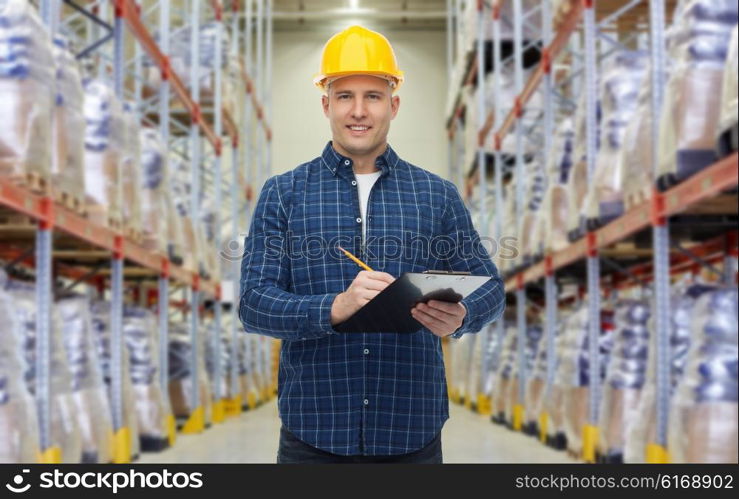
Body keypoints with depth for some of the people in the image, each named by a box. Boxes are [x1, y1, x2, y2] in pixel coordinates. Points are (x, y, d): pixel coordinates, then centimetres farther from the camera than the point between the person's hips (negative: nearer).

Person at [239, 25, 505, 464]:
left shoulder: (438, 195, 6)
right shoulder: (284, 194, 2)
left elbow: (488, 285, 7)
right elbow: (254, 303, -6)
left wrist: (459, 316, -17)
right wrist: (335, 308, -25)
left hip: (413, 428, 1)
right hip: (314, 431, -1)